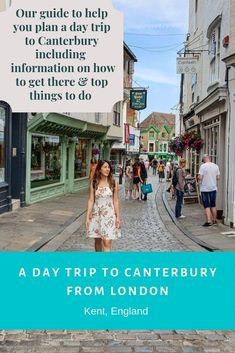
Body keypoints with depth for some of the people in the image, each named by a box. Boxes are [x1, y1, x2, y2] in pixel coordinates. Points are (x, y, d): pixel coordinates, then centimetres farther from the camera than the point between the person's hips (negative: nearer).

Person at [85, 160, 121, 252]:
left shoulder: (113, 183, -3)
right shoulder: (94, 183, -1)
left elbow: (115, 201, 0)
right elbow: (91, 200, -1)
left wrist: (118, 217, -3)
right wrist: (87, 217, -4)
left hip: (109, 214, -2)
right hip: (96, 214, 2)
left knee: (107, 241, -9)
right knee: (98, 240, 14)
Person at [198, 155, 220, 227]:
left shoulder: (203, 166, -12)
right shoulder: (216, 166, 2)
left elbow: (200, 177, -16)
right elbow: (218, 178, 4)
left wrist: (199, 179, 5)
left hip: (205, 188, -4)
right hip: (213, 188, 5)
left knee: (207, 206, -1)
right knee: (213, 205, 16)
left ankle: (208, 221, -4)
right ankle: (214, 220, 24)